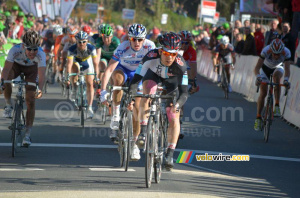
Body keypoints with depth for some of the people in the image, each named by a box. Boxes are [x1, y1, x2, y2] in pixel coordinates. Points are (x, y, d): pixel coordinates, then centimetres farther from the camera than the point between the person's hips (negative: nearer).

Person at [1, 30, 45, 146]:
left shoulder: (40, 54, -38)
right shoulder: (15, 50, -38)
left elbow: (41, 75, -46)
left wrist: (40, 89, -63)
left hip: (31, 68, 0)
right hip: (16, 65, 0)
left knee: (30, 100, -10)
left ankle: (27, 135, -4)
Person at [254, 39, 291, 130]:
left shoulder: (286, 52, -35)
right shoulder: (266, 51, -38)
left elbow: (287, 69, -39)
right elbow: (257, 68, -38)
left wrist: (286, 79, -58)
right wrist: (258, 77, -58)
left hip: (278, 68, 0)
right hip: (266, 68, 0)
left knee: (276, 75, -35)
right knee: (263, 93, -8)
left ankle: (277, 107, -30)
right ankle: (258, 118, 7)